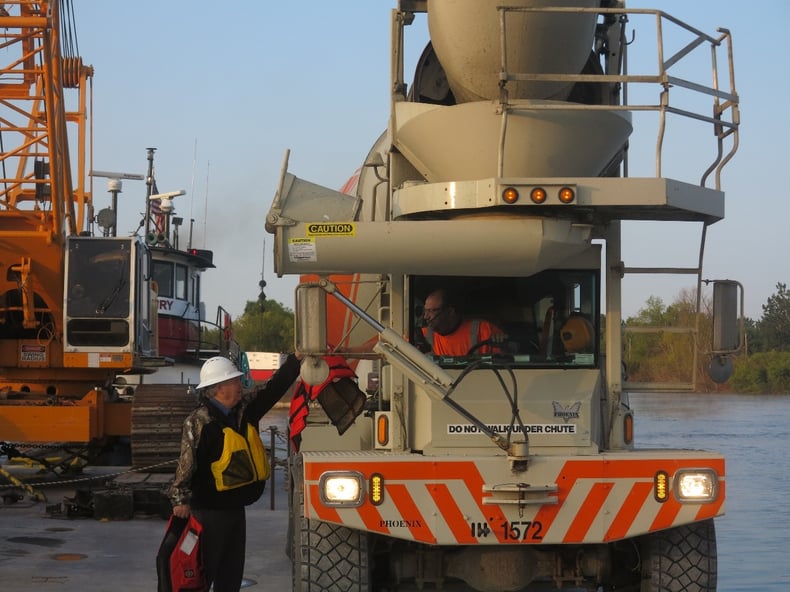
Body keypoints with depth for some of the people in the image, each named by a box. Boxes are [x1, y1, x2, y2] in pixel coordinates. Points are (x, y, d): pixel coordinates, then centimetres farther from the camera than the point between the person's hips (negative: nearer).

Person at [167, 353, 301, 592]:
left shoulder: (245, 409, 6)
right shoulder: (199, 422, -17)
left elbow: (274, 388, 11)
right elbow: (187, 462, -18)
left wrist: (296, 359, 3)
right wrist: (180, 499, -18)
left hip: (235, 507, 8)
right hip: (209, 509, -8)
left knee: (232, 571, 15)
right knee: (204, 570, -4)